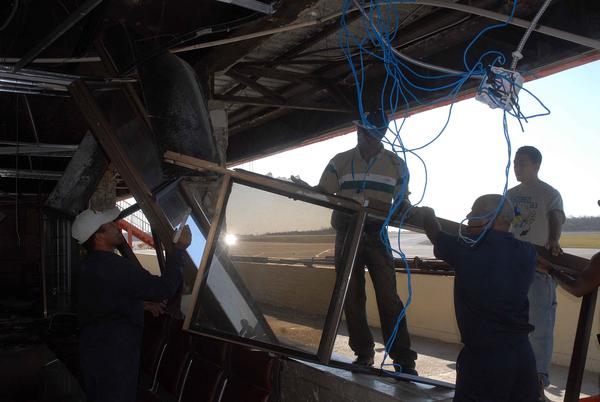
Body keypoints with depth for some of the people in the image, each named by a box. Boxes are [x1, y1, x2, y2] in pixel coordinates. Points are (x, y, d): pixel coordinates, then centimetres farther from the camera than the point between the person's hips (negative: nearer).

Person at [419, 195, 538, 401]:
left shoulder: (467, 249, -11)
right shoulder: (527, 253, 0)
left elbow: (436, 234, 9)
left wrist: (427, 214, 30)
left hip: (483, 357, -4)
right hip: (524, 355, 5)